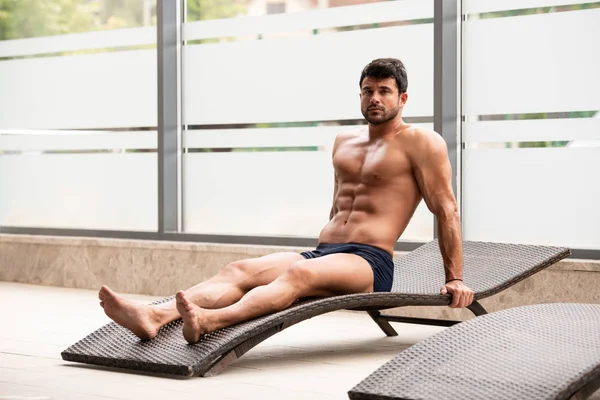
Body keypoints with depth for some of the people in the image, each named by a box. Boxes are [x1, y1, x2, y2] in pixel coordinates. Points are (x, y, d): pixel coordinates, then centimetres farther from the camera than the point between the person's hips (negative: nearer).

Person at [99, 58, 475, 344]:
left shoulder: (420, 142, 1)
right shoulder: (345, 142, 22)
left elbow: (446, 210, -1)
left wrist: (455, 278, -4)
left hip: (370, 263, -7)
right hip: (324, 252, 7)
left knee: (298, 272, -38)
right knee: (240, 270, -19)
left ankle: (211, 320, -63)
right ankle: (154, 316, -41)